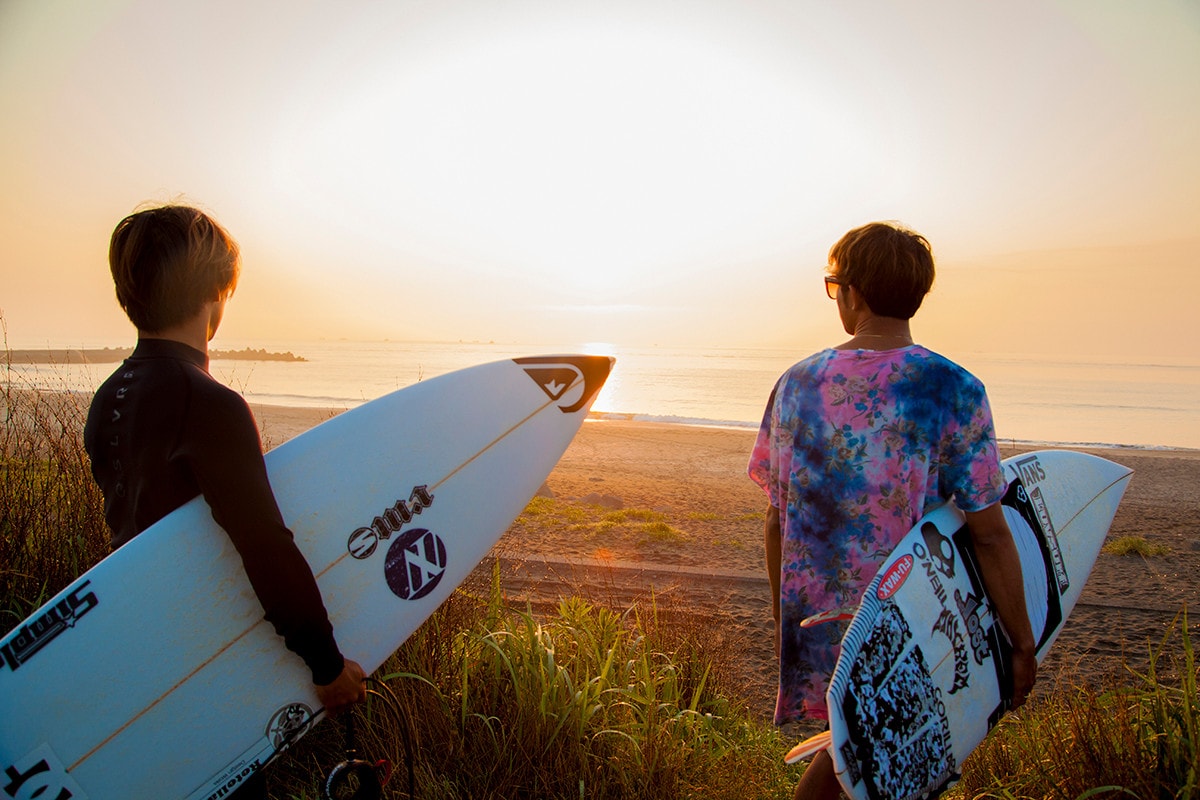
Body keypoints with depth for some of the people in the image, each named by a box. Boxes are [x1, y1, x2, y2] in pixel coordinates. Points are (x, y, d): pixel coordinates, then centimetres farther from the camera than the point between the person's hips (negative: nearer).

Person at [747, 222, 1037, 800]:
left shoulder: (796, 383, -3)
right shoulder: (954, 390, -13)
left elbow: (777, 519, 3)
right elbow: (990, 536, -13)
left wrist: (784, 616, 15)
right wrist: (1023, 646, 0)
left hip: (815, 622, 3)